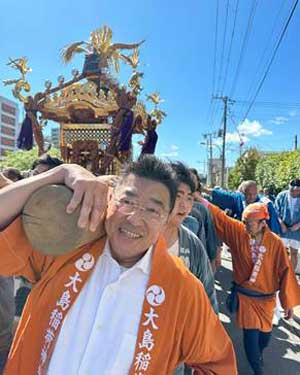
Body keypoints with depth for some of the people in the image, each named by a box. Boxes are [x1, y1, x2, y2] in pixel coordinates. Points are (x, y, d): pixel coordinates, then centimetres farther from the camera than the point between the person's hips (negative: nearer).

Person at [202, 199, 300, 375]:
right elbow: (220, 217, -13)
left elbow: (285, 271, -12)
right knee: (251, 334, -1)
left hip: (266, 298, 1)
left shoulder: (275, 242, -17)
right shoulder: (238, 232, -14)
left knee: (265, 333, 17)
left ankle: (258, 353, 52)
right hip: (244, 295, 0)